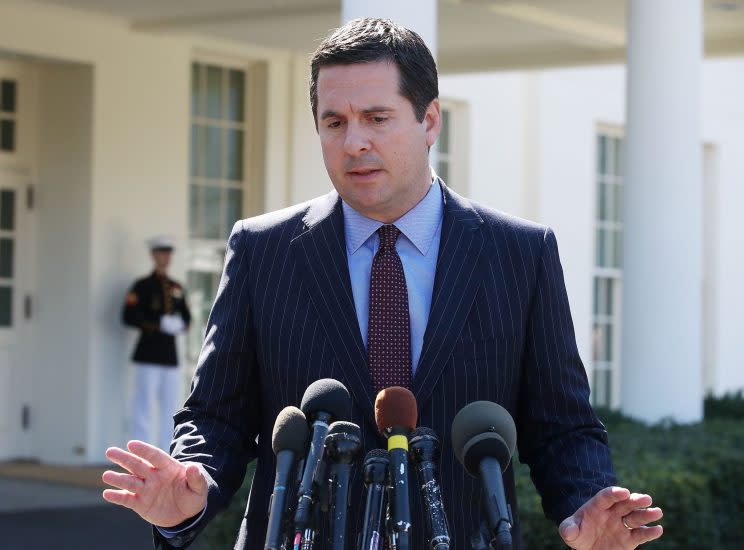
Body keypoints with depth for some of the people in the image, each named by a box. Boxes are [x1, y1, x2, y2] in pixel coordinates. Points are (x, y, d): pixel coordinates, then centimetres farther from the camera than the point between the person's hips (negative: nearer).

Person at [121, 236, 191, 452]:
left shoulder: (176, 288, 16)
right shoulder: (142, 286, -2)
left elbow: (186, 317, 17)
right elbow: (129, 318, -11)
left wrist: (179, 325, -6)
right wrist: (159, 325, -18)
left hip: (171, 356, 6)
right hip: (148, 355, -6)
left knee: (171, 408, 6)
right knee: (144, 405, -6)